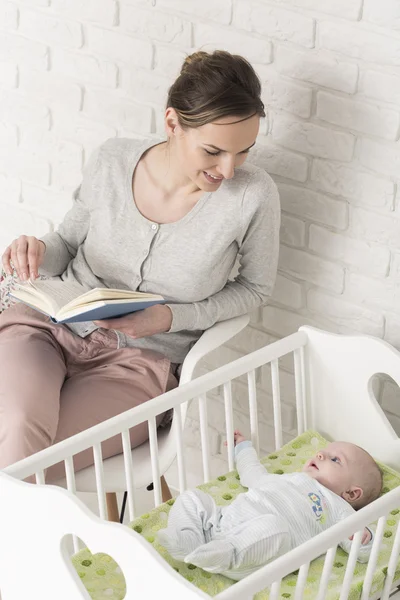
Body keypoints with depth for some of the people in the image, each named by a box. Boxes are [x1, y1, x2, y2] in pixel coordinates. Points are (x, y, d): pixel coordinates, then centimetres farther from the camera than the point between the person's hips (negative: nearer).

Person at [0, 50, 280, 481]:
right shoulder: (110, 162, -6)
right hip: (47, 329, 2)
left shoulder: (253, 196, -13)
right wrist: (37, 252, -13)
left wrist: (173, 317, -12)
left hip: (138, 363, -1)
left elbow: (255, 287, 4)